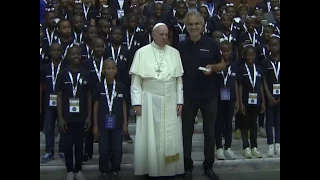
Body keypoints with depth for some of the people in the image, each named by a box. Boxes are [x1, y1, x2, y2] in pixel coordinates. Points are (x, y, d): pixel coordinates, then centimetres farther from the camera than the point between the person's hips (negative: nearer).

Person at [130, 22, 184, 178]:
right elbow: (136, 79, -3)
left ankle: (170, 169, 20)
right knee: (149, 137, 4)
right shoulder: (142, 52, -3)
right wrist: (136, 102, -8)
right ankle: (150, 169, 17)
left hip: (170, 101, 2)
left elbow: (179, 79, 6)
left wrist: (180, 101, 1)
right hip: (149, 100, -2)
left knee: (170, 137, 7)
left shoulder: (174, 53, 5)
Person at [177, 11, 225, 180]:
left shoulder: (211, 43, -2)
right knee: (187, 132, 7)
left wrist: (212, 68, -15)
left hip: (209, 95, 0)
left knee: (209, 132, 10)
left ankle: (208, 166, 26)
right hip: (188, 95, 1)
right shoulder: (181, 46, 2)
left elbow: (222, 64, 7)